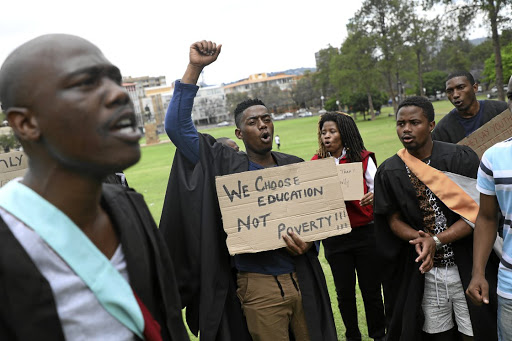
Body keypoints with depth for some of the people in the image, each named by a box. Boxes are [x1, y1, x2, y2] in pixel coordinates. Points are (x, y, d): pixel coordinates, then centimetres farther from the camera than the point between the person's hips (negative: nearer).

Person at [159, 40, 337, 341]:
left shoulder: (295, 166, 4)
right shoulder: (225, 166, -5)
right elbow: (177, 126, -12)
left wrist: (309, 242, -12)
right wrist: (195, 68, -16)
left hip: (304, 278, 3)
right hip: (260, 285, -3)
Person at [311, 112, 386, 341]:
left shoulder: (363, 158, -2)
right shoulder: (316, 163, 2)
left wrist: (373, 196, -27)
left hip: (365, 233, -1)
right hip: (334, 235, 2)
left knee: (371, 288, 7)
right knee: (344, 291, 12)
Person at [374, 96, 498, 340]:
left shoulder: (461, 158, -9)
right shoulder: (389, 171, -1)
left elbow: (474, 213, -12)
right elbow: (393, 220, 2)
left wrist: (436, 241, -23)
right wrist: (419, 238, -18)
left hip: (466, 267, -2)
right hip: (424, 272, 2)